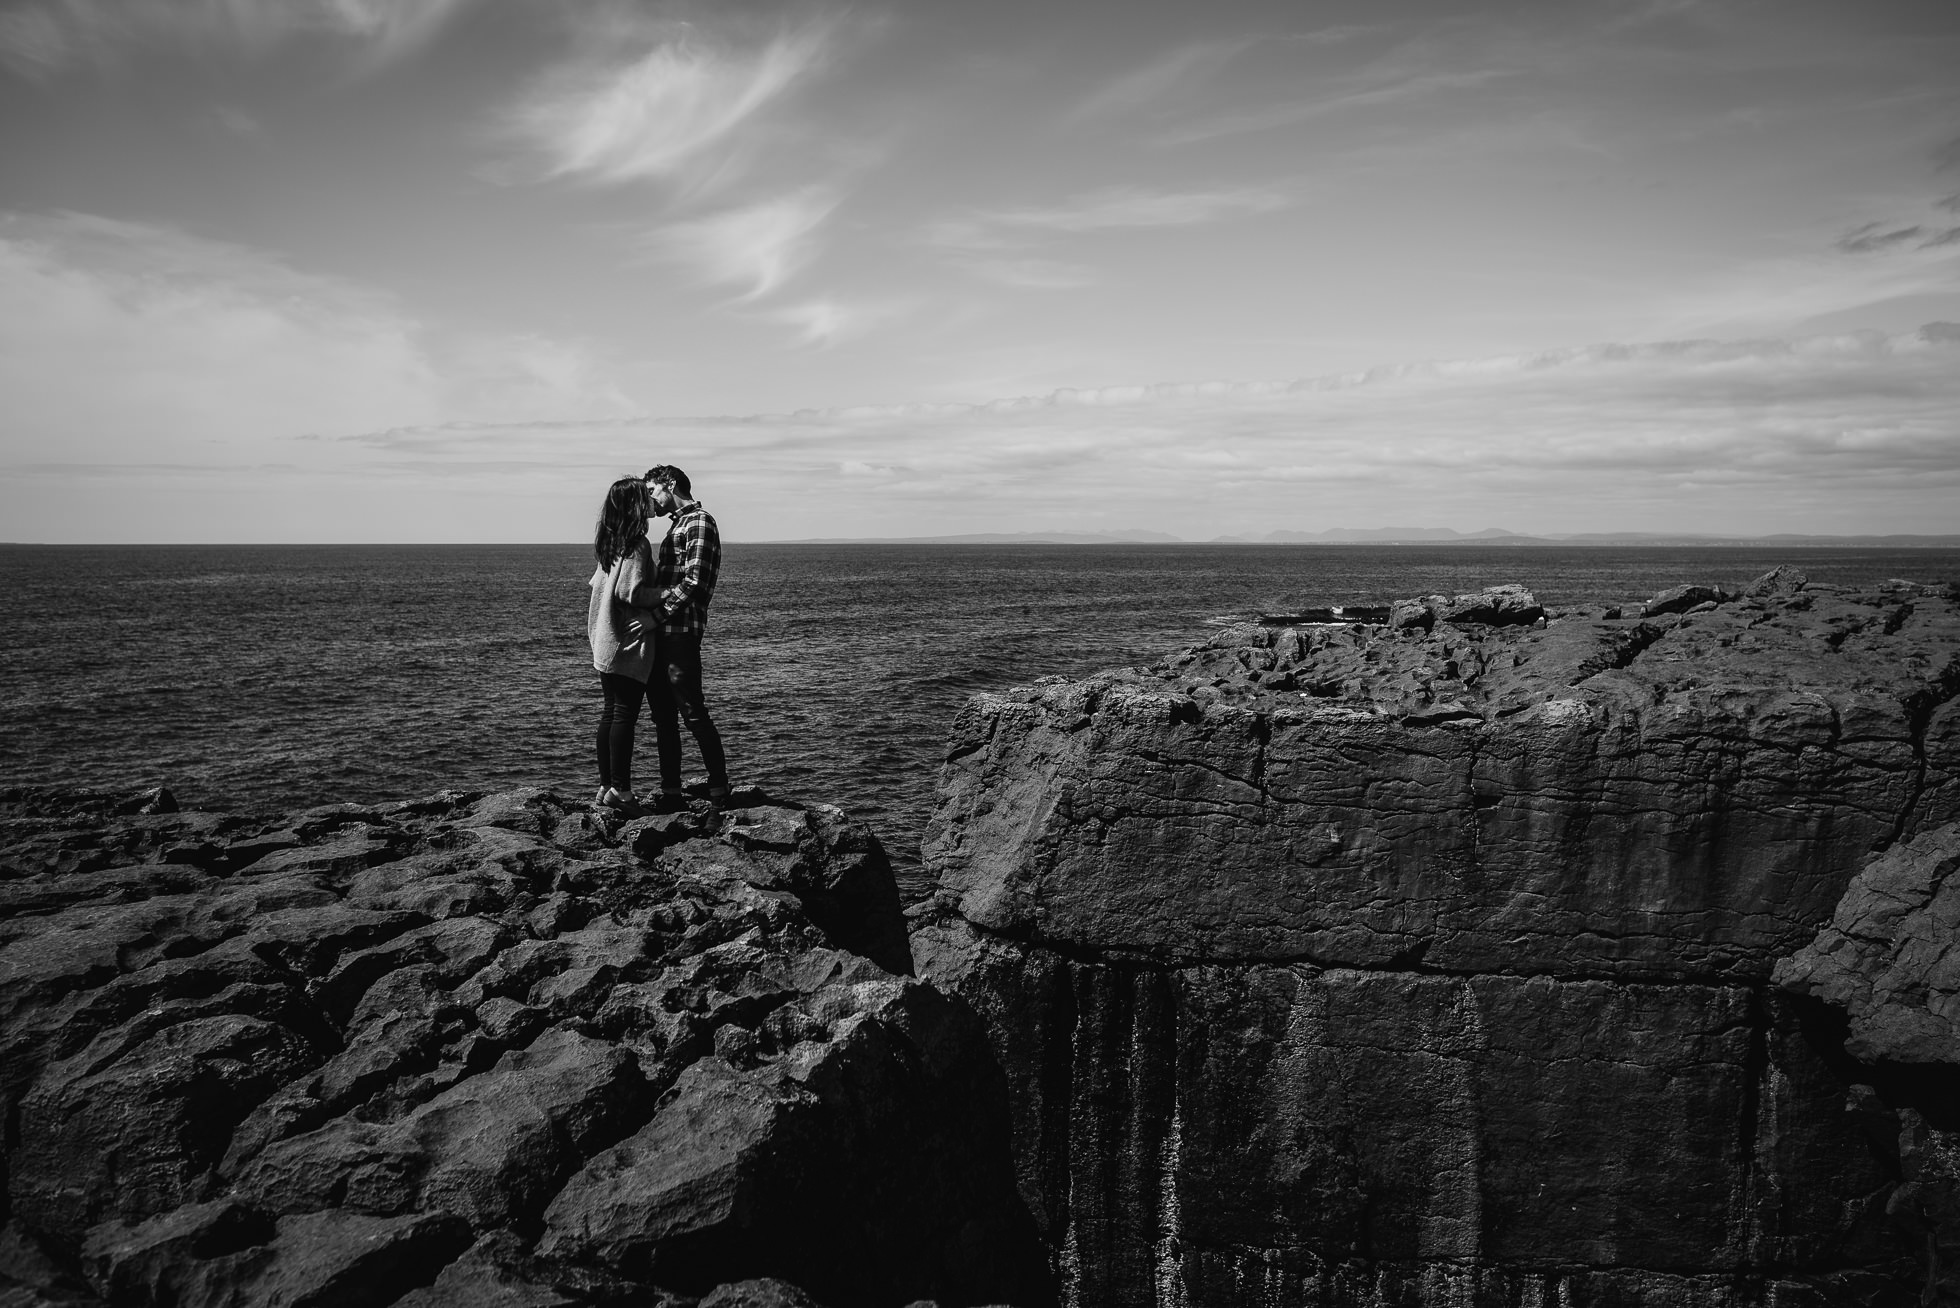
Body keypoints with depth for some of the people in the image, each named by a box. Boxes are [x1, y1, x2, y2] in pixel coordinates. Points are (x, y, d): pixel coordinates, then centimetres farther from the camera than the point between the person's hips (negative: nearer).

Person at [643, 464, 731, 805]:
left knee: (692, 712, -6)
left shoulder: (699, 522, -8)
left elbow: (694, 582, -18)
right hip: (661, 633, 9)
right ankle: (670, 793, 15)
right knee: (663, 715, 10)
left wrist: (657, 614, -17)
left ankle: (719, 790, 1)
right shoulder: (678, 525, 22)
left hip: (680, 631, -9)